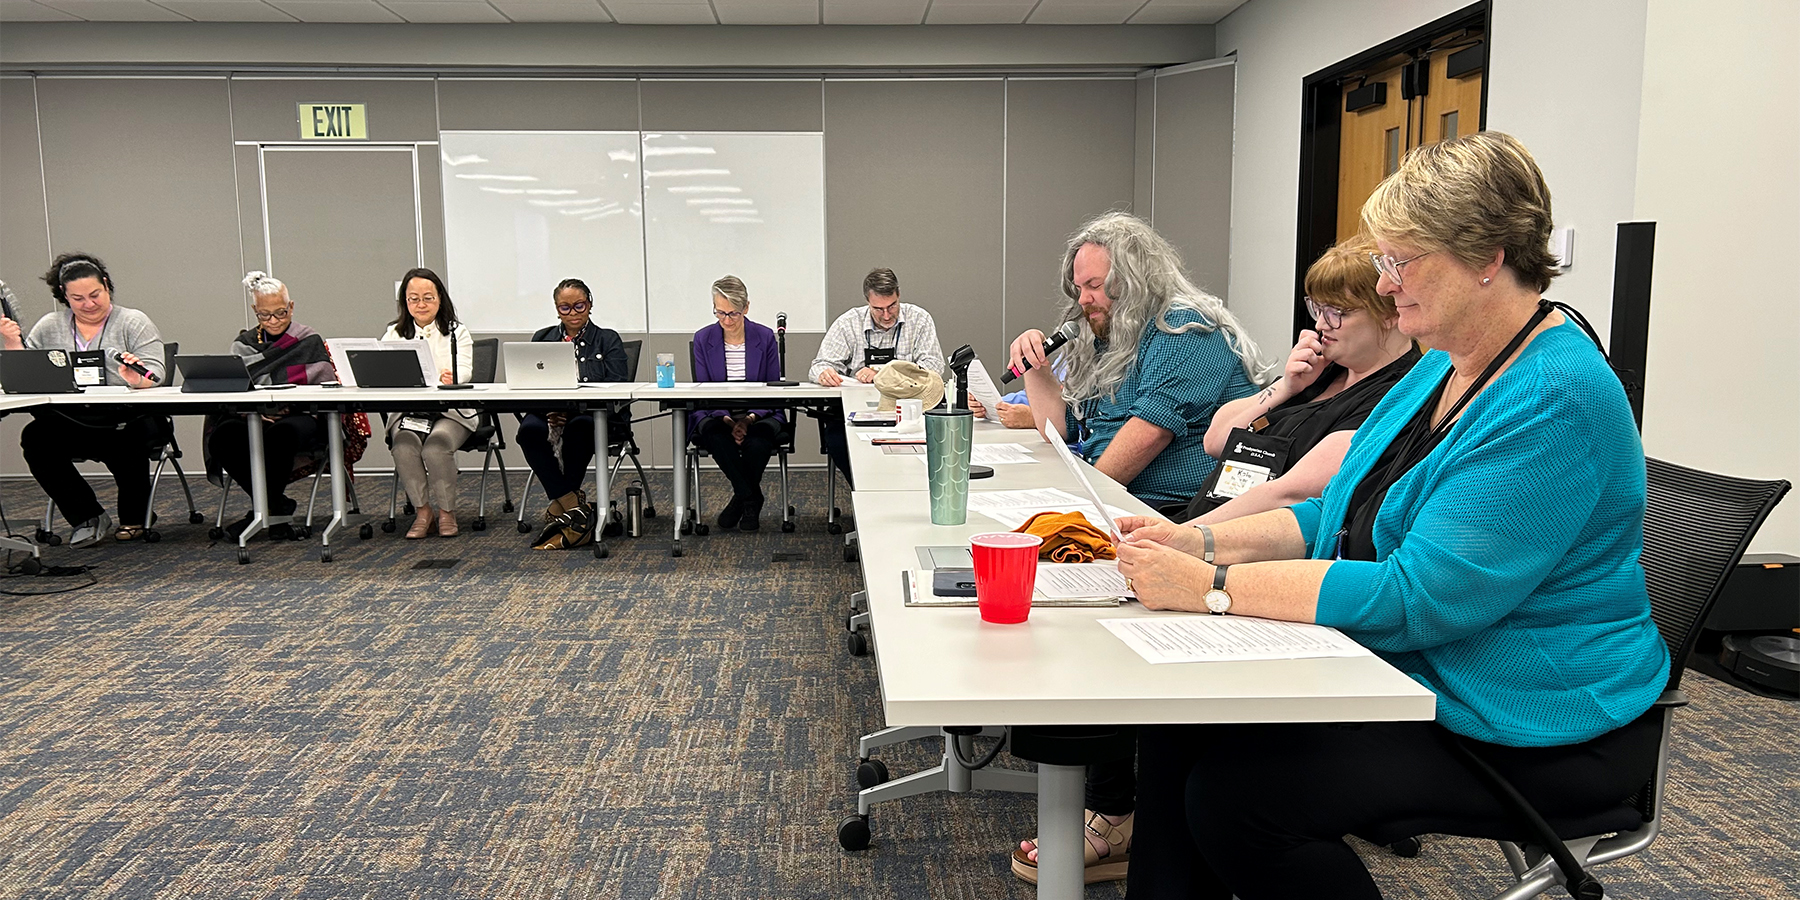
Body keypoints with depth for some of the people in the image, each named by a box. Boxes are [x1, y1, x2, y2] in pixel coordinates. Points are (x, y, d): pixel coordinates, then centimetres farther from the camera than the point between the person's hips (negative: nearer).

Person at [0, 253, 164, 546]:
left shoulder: (133, 322, 7)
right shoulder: (49, 327, 17)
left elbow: (156, 373, -4)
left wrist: (137, 378, -26)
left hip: (130, 420, -3)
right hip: (70, 425, 3)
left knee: (124, 439, -35)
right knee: (34, 438, -25)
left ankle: (133, 519, -6)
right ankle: (89, 517, -10)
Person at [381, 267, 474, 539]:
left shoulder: (456, 332, 10)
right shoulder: (394, 334, 15)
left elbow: (464, 371, -7)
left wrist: (449, 378, -32)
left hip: (450, 412, -2)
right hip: (407, 411, 2)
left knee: (437, 444, -31)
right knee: (405, 443, -30)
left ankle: (446, 511, -13)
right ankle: (422, 511, -15)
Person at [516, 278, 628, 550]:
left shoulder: (608, 340, 13)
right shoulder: (542, 339, 21)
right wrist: (548, 408, -13)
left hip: (595, 417, -2)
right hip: (549, 413, 3)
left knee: (579, 426, -38)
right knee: (529, 429, -32)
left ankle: (560, 501, -25)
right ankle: (575, 509, -34)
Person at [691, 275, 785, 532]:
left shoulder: (765, 337, 1)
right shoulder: (703, 339, 3)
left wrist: (751, 418, -18)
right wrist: (727, 420, -18)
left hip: (758, 416, -1)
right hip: (716, 416, 1)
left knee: (757, 442, -35)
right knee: (719, 439, -34)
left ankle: (742, 497, -9)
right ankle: (751, 500, -17)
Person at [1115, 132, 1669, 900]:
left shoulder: (1556, 402, -22)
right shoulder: (1443, 368, 9)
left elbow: (1419, 599, -28)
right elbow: (1344, 515, 12)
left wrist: (1215, 588, -27)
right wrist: (1203, 542, -4)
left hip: (1529, 737, -9)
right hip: (1405, 675, 9)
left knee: (1233, 793, -24)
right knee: (1179, 723, -9)